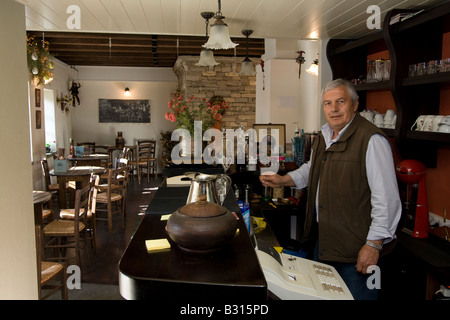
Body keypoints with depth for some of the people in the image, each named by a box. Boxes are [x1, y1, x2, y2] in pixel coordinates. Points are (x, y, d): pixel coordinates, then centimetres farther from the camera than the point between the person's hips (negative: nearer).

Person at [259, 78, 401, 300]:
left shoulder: (371, 140, -20)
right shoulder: (324, 136, 9)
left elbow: (387, 199, -22)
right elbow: (310, 170, 27)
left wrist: (374, 244, -22)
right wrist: (282, 180, 13)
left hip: (356, 248, -8)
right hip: (323, 238, 9)